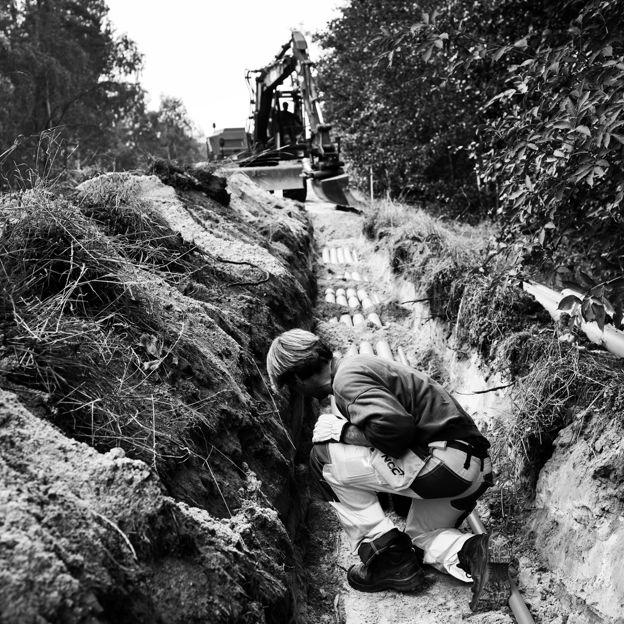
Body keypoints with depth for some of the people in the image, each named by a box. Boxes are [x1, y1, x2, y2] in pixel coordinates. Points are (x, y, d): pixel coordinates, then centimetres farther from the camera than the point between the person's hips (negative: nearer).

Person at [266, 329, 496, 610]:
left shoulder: (347, 378, -12)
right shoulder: (360, 366, 19)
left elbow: (395, 428, -26)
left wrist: (343, 432, -10)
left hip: (445, 461, -11)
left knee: (324, 458, -7)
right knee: (417, 537, 29)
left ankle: (391, 563, -1)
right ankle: (465, 550, 1)